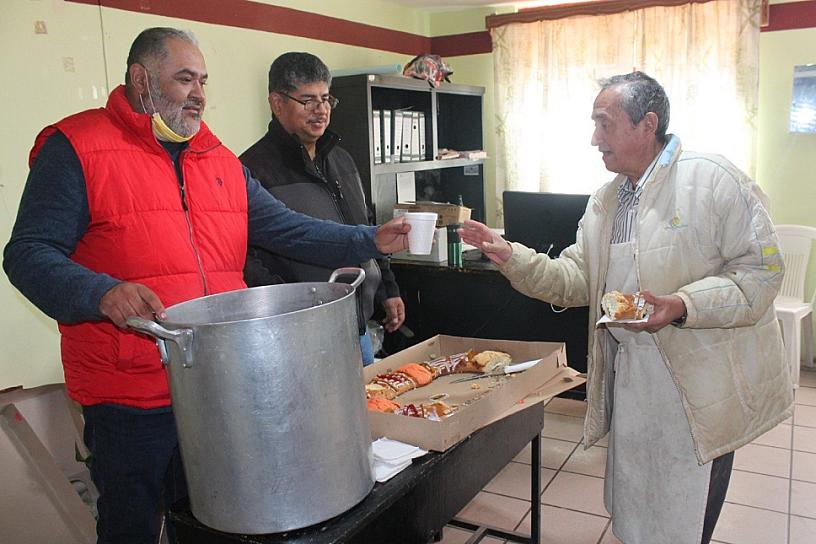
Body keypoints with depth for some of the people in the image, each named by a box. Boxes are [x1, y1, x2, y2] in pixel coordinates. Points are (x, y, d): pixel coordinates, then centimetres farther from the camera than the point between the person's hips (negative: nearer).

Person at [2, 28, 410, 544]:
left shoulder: (219, 159, 11)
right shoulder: (75, 148, -7)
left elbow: (287, 227, 9)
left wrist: (371, 241, -2)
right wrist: (101, 293, -30)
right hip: (131, 399, -5)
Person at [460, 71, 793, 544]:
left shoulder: (713, 179, -13)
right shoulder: (605, 200, 9)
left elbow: (761, 270, -14)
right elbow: (576, 280, 7)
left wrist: (683, 306, -26)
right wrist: (512, 257, -6)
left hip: (698, 380, -6)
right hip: (629, 376, 6)